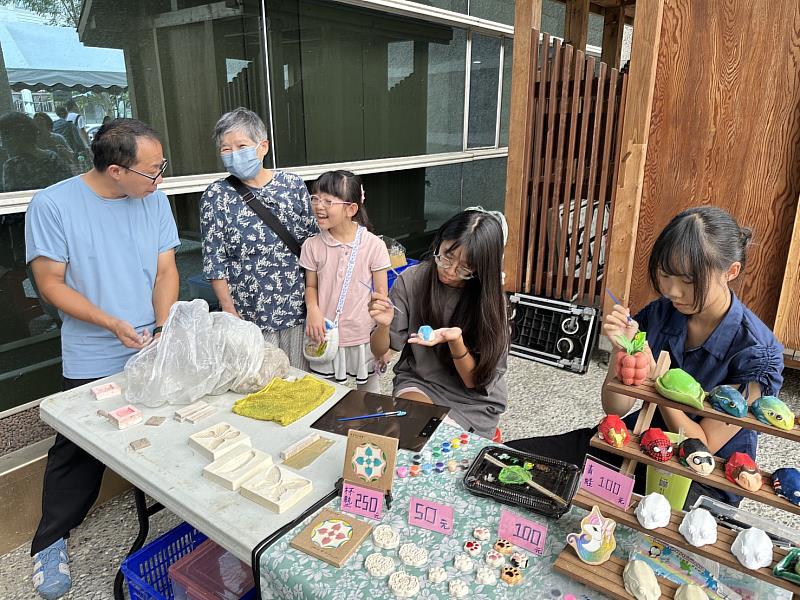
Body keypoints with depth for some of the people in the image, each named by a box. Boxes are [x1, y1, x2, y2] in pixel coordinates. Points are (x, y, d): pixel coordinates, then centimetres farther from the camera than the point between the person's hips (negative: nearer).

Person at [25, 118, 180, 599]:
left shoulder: (155, 200, -2)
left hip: (154, 353, 3)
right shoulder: (53, 205, -13)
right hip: (92, 362, -3)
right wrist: (113, 324, -20)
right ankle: (51, 542, 31)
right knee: (77, 453, 10)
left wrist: (162, 330, -12)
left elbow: (166, 271, 1)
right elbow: (51, 283, -10)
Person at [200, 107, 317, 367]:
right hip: (248, 316, -2)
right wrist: (231, 314, -7)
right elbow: (214, 261, -3)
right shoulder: (216, 196, -4)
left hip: (298, 308, 2)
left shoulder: (293, 185, 0)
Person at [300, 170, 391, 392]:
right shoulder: (312, 245, -5)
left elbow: (381, 292, -5)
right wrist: (313, 309, -16)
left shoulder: (374, 245, -11)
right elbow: (311, 286, 6)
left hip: (364, 337, -1)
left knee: (370, 394, 18)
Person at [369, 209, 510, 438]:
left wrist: (455, 341, -31)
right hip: (417, 381, 1)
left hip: (473, 401, -1)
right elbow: (379, 351, -3)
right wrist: (384, 325, -27)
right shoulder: (412, 279, -12)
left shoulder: (490, 299, -15)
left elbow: (475, 380, -11)